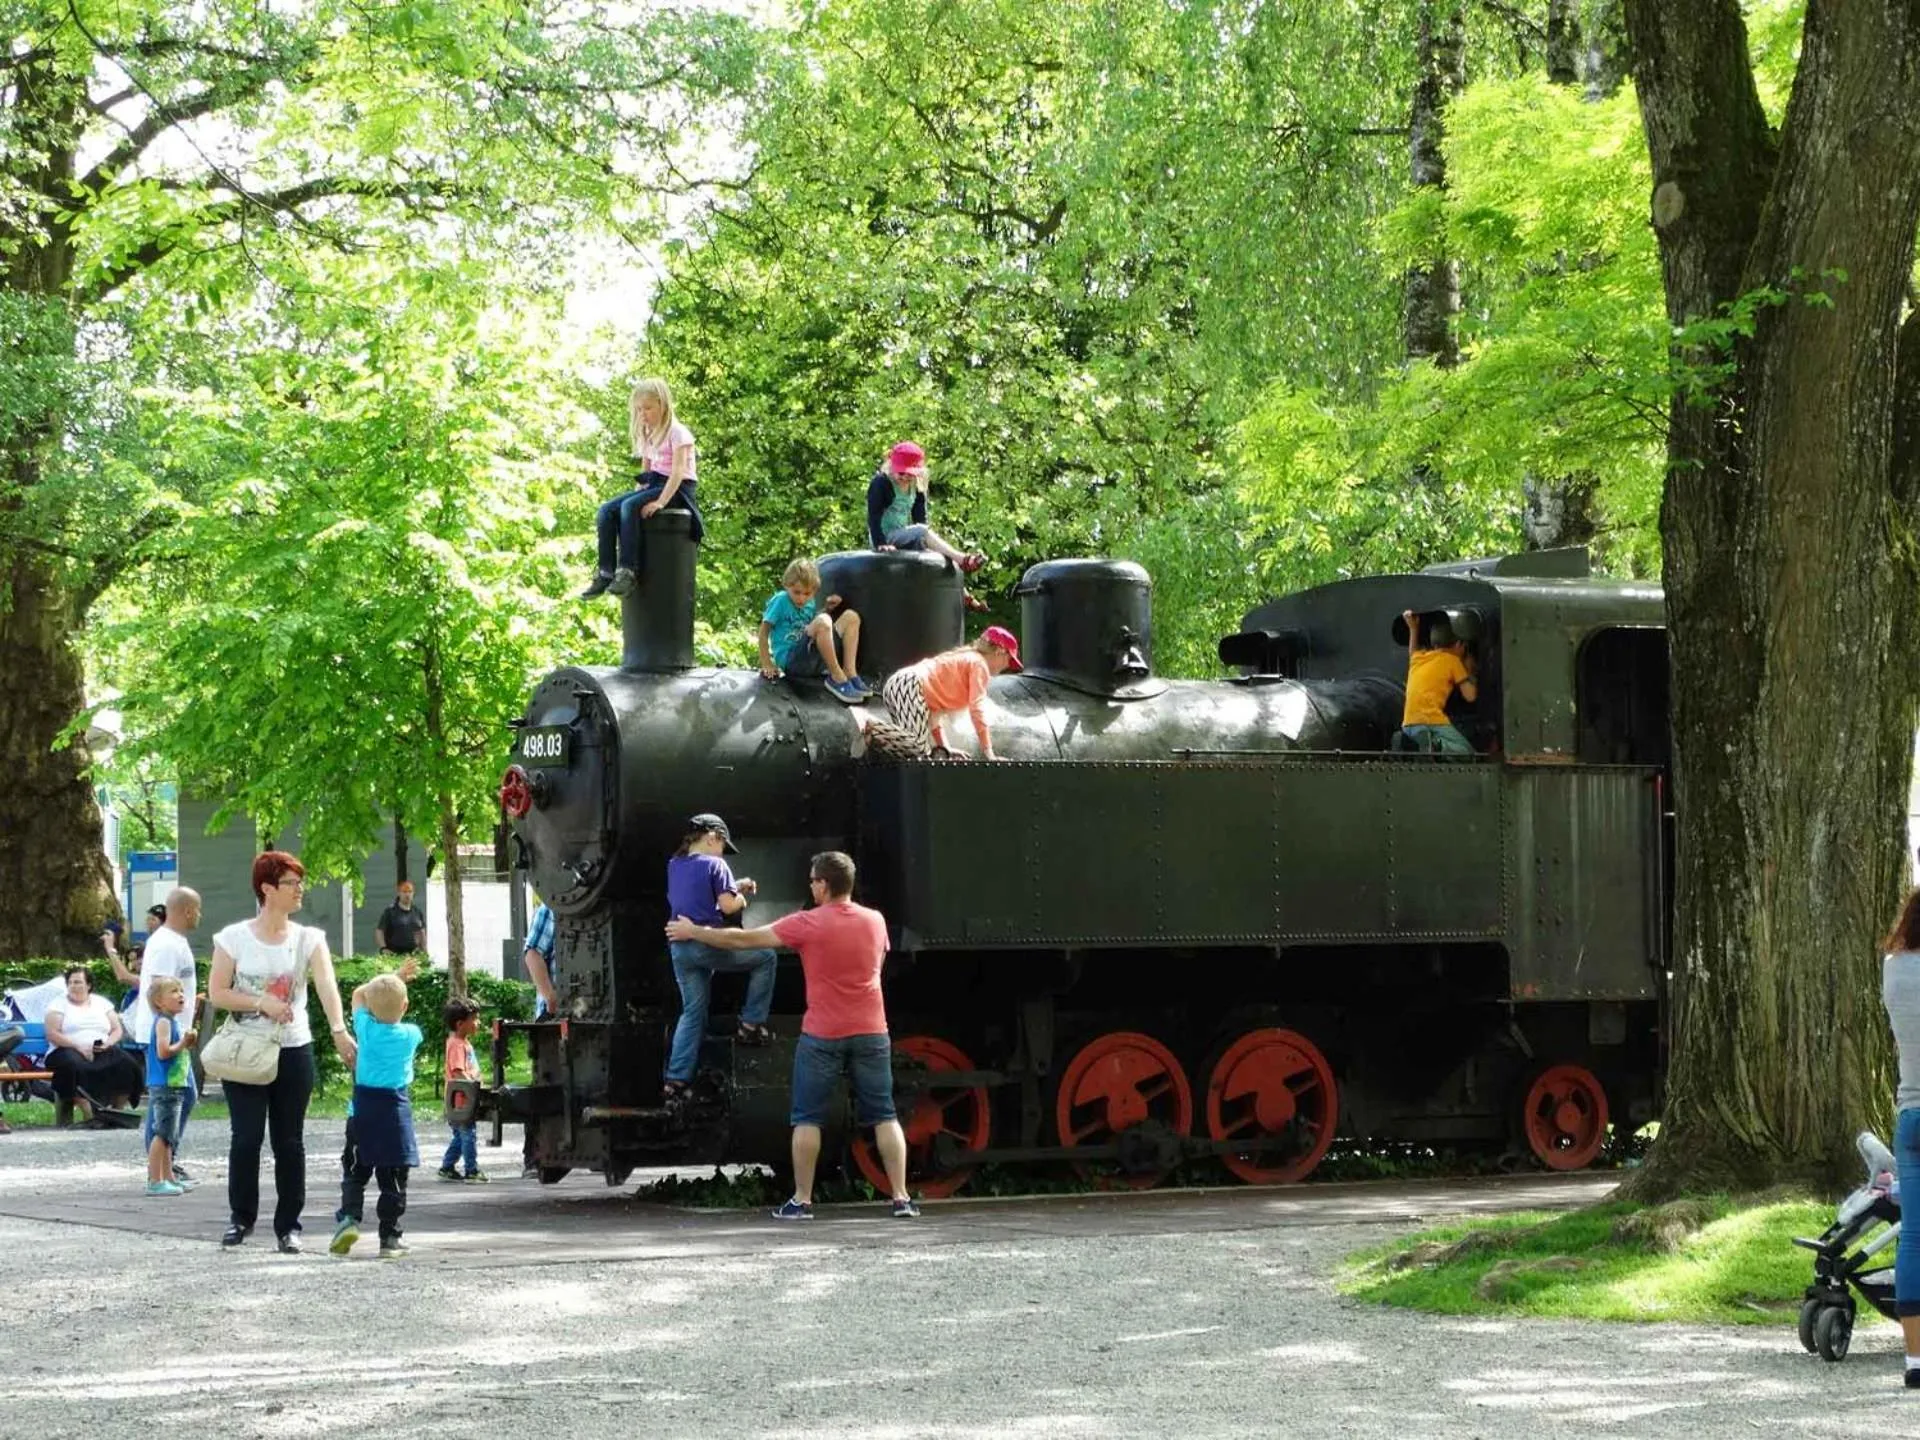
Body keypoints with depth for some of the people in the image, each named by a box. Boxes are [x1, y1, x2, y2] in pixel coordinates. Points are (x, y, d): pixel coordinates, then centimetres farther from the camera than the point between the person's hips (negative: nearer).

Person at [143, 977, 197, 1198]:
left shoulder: (173, 1021, 17)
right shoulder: (163, 1021, -13)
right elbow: (163, 1051, -23)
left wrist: (186, 1043, 10)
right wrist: (183, 1043, -14)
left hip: (175, 1086, 10)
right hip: (164, 1086, -10)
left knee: (168, 1136, 15)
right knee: (163, 1134, -10)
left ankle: (168, 1178, 22)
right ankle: (154, 1181, -9)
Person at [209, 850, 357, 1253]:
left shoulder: (309, 939, 1)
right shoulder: (235, 938, -2)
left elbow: (326, 985, -14)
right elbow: (217, 992, -2)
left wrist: (339, 1030, -30)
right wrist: (261, 1002, -16)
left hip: (294, 1050, 1)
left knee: (289, 1141, 4)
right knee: (247, 1137, -3)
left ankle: (288, 1224, 11)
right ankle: (241, 1217, 14)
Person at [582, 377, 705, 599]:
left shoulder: (676, 432, -8)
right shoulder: (647, 435, 18)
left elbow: (678, 471, -20)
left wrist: (660, 502, -30)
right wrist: (636, 496, 5)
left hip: (676, 489, -8)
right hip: (654, 485, 8)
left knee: (630, 507, -32)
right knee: (607, 510, -12)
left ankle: (627, 571, -34)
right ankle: (605, 573, -18)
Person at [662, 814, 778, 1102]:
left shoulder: (674, 866, 16)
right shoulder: (714, 865, -7)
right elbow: (728, 906, -13)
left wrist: (734, 888, 23)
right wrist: (741, 898, 9)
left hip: (679, 948, 7)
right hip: (708, 943, -7)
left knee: (692, 1012, 13)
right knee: (765, 958, 14)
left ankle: (676, 1078, 5)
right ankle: (751, 1024, 9)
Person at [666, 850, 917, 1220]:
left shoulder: (807, 924, -9)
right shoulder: (876, 921, 3)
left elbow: (743, 940, -3)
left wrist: (693, 932, 9)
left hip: (822, 1035, -3)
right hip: (871, 1032, 3)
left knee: (807, 1118, 6)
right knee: (884, 1116, 6)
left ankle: (802, 1200, 4)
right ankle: (901, 1198, 1)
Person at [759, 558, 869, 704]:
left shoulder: (810, 604, 14)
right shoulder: (780, 601, -6)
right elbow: (764, 632, -5)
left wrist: (826, 609, 12)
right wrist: (767, 665, -10)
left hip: (812, 657, 7)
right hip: (790, 659, -7)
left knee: (851, 617, 0)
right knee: (823, 622, -32)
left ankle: (850, 674, -12)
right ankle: (837, 678, -23)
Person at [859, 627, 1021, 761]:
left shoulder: (964, 660, 32)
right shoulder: (980, 664, 3)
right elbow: (976, 709, -9)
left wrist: (943, 747, 23)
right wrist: (988, 753, -10)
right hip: (910, 687, -10)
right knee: (918, 748, -27)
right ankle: (867, 728, -26)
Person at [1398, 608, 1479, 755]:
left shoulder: (1419, 657, 21)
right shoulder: (1452, 660, 4)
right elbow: (1470, 696, 4)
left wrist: (1413, 629, 53)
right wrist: (1469, 671, 18)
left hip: (1409, 725, 6)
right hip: (1431, 721, -6)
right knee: (1467, 754, -5)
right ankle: (1437, 747, -31)